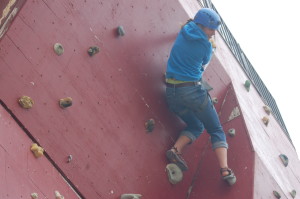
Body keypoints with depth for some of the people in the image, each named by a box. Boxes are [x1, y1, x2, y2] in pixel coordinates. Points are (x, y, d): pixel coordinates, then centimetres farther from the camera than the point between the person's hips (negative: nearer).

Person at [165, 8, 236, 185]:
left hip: (172, 92, 5)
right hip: (193, 91, -5)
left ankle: (176, 149, -4)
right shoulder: (206, 46, -6)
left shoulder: (183, 33, 6)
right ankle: (225, 170, -10)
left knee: (196, 127, 24)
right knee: (216, 130, 8)